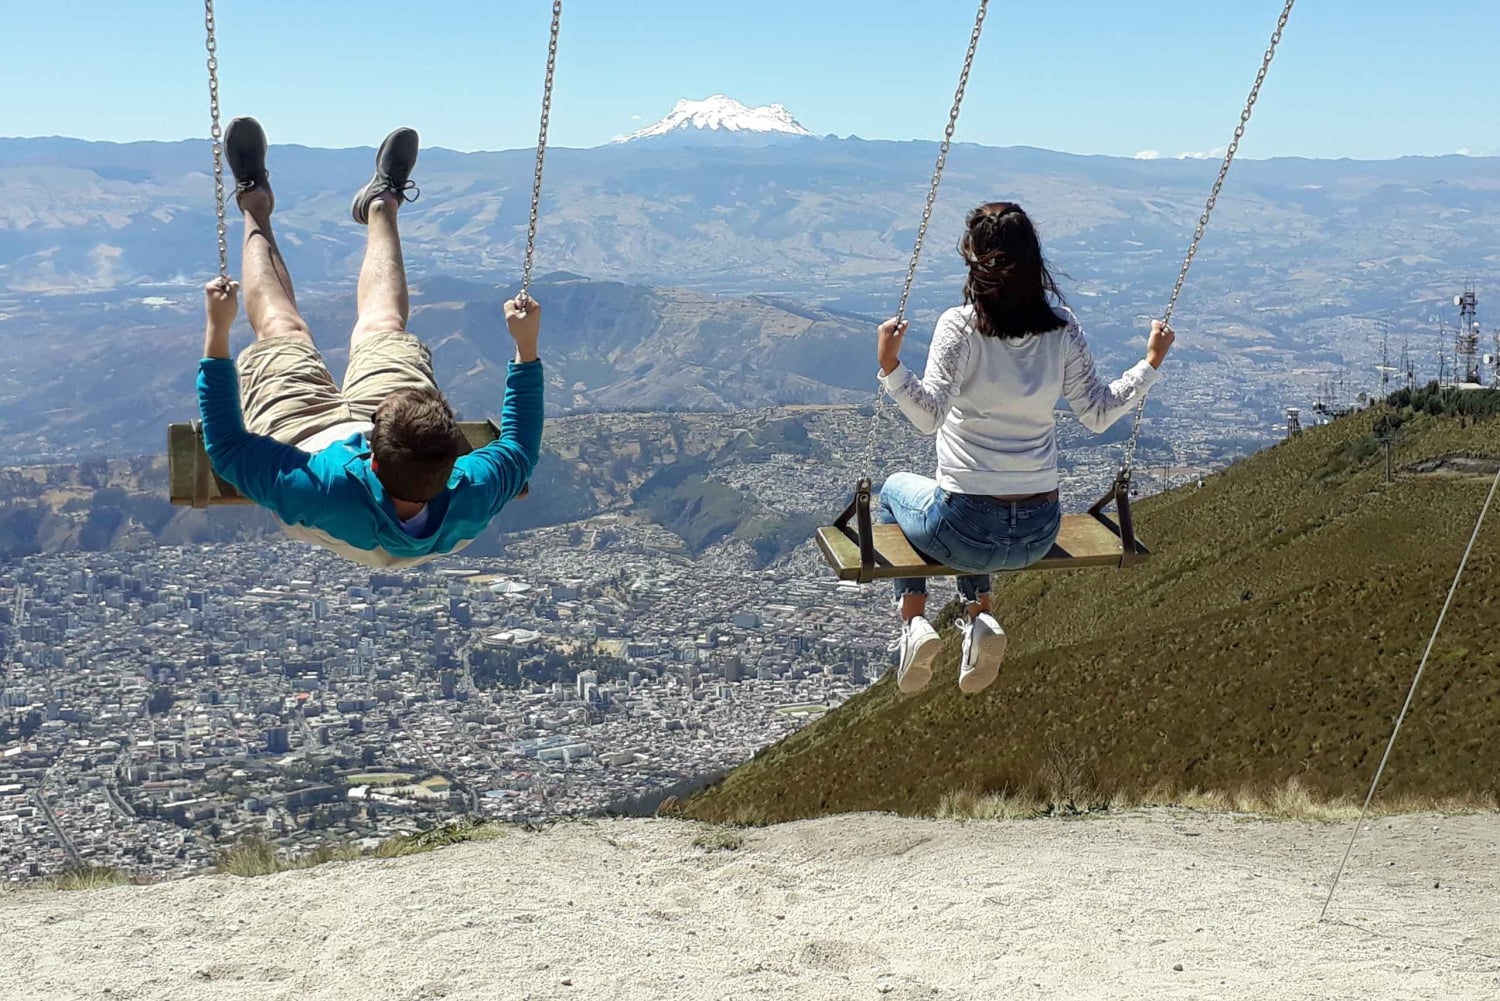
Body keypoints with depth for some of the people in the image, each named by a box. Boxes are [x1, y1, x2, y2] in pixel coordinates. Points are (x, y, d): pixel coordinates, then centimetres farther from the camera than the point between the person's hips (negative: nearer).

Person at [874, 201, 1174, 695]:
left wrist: (890, 366, -32)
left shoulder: (960, 326, -17)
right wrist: (1151, 362, 10)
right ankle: (980, 617, 21)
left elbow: (930, 415, -26)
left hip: (967, 532, -4)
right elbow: (1099, 413, -1)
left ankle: (914, 621, 18)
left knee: (896, 489, 32)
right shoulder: (1062, 327, -5)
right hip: (1040, 534, 4)